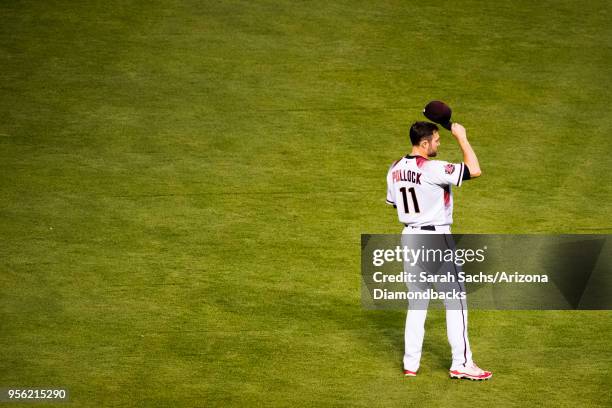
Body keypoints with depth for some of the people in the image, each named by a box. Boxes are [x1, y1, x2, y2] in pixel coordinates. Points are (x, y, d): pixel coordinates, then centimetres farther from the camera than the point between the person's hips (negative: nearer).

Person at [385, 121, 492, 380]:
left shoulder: (395, 170, 4)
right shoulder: (433, 169, -20)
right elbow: (475, 170, -23)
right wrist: (461, 138, -13)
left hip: (409, 237, 7)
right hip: (436, 238, -7)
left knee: (416, 301, 15)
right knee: (455, 299, 2)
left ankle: (410, 364, 14)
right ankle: (461, 364, 2)